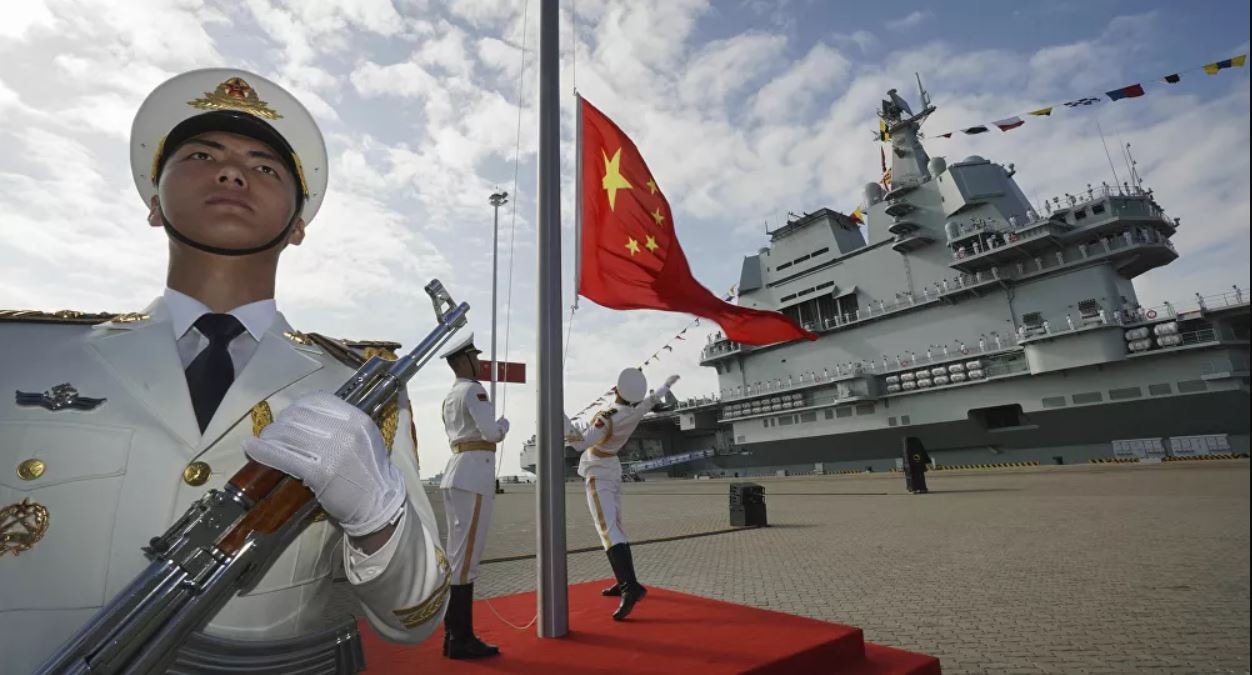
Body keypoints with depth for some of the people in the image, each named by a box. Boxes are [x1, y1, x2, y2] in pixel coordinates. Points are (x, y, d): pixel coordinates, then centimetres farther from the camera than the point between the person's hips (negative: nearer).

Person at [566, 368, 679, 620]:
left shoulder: (609, 417, -29)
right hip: (613, 470, 8)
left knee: (608, 529, -17)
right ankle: (624, 582, 21)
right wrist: (667, 383, 34)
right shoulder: (637, 409, -7)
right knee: (615, 526, 16)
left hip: (597, 473, -8)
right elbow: (653, 398, 14)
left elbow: (580, 443, -35)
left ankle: (631, 587, -30)